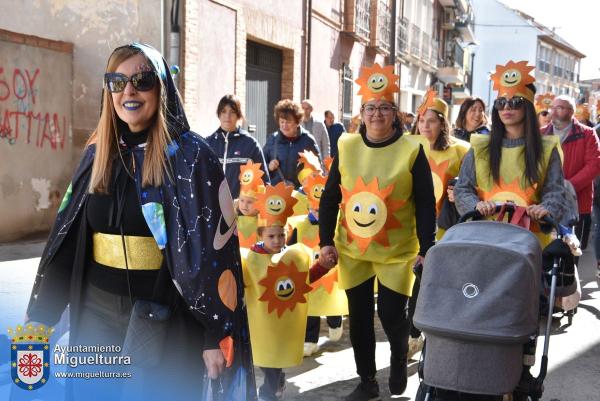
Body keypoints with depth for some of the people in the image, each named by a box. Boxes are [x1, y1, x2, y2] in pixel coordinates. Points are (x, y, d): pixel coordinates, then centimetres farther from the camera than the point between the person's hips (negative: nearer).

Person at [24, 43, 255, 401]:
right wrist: (41, 315, 10)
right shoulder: (97, 154, 5)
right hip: (97, 314, 5)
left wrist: (217, 334, -15)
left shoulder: (191, 156, -10)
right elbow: (67, 237, 10)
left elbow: (216, 248, -13)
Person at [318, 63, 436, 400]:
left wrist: (427, 249, -11)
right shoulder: (346, 147, 0)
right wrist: (326, 241, 0)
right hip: (352, 250, 3)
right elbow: (330, 198, 4)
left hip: (397, 251, -3)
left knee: (391, 313, -1)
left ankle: (400, 357, 33)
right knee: (359, 316, 9)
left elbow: (425, 205, -7)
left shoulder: (412, 150, -8)